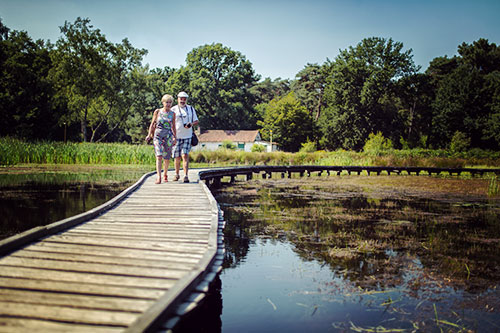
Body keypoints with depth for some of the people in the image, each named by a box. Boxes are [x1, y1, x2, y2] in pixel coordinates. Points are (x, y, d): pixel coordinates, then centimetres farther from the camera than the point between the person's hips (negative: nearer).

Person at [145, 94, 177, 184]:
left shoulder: (172, 114, 8)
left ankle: (165, 174, 31)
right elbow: (152, 124, 8)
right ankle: (159, 178, -23)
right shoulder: (157, 111, 3)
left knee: (167, 158, 6)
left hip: (168, 136, 2)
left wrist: (175, 137, 11)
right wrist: (149, 135, 0)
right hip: (158, 135, -2)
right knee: (159, 156, -17)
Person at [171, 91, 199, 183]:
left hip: (187, 136, 0)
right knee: (177, 157, 5)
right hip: (176, 137, 0)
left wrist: (191, 124, -9)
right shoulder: (173, 110, 5)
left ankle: (186, 176, -14)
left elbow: (196, 121, 15)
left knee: (185, 155, -11)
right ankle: (177, 174, 24)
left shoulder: (191, 109, 11)